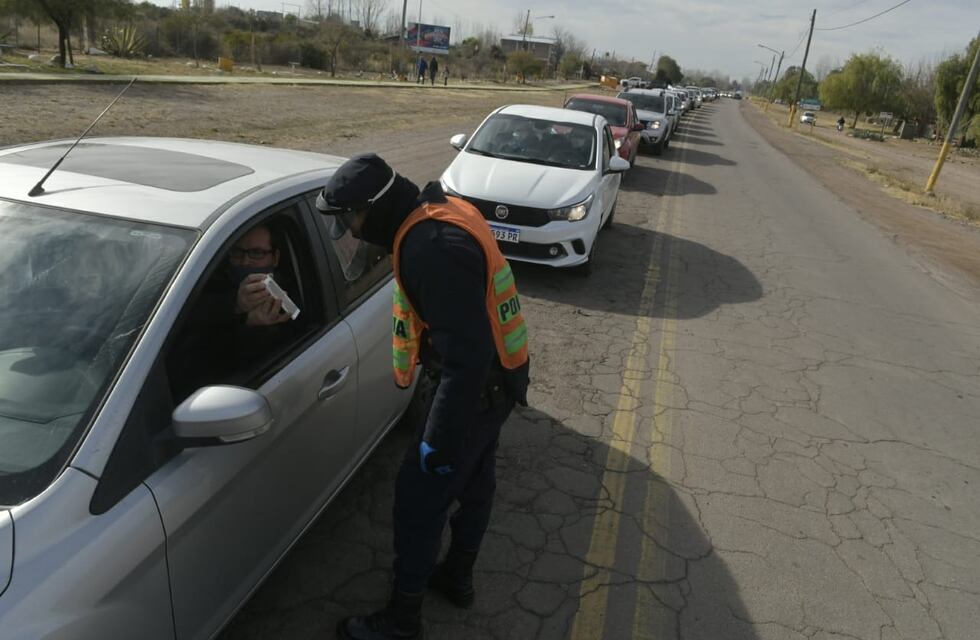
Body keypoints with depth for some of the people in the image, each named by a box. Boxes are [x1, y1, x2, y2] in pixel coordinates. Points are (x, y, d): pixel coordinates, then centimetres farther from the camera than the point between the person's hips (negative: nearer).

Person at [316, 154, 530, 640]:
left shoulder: (432, 247, -29)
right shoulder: (441, 212, 3)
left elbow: (466, 355, -32)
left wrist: (440, 439, -25)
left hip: (476, 387, -10)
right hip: (495, 376, 10)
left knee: (420, 496, 4)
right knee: (474, 480, 23)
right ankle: (458, 577, 45)